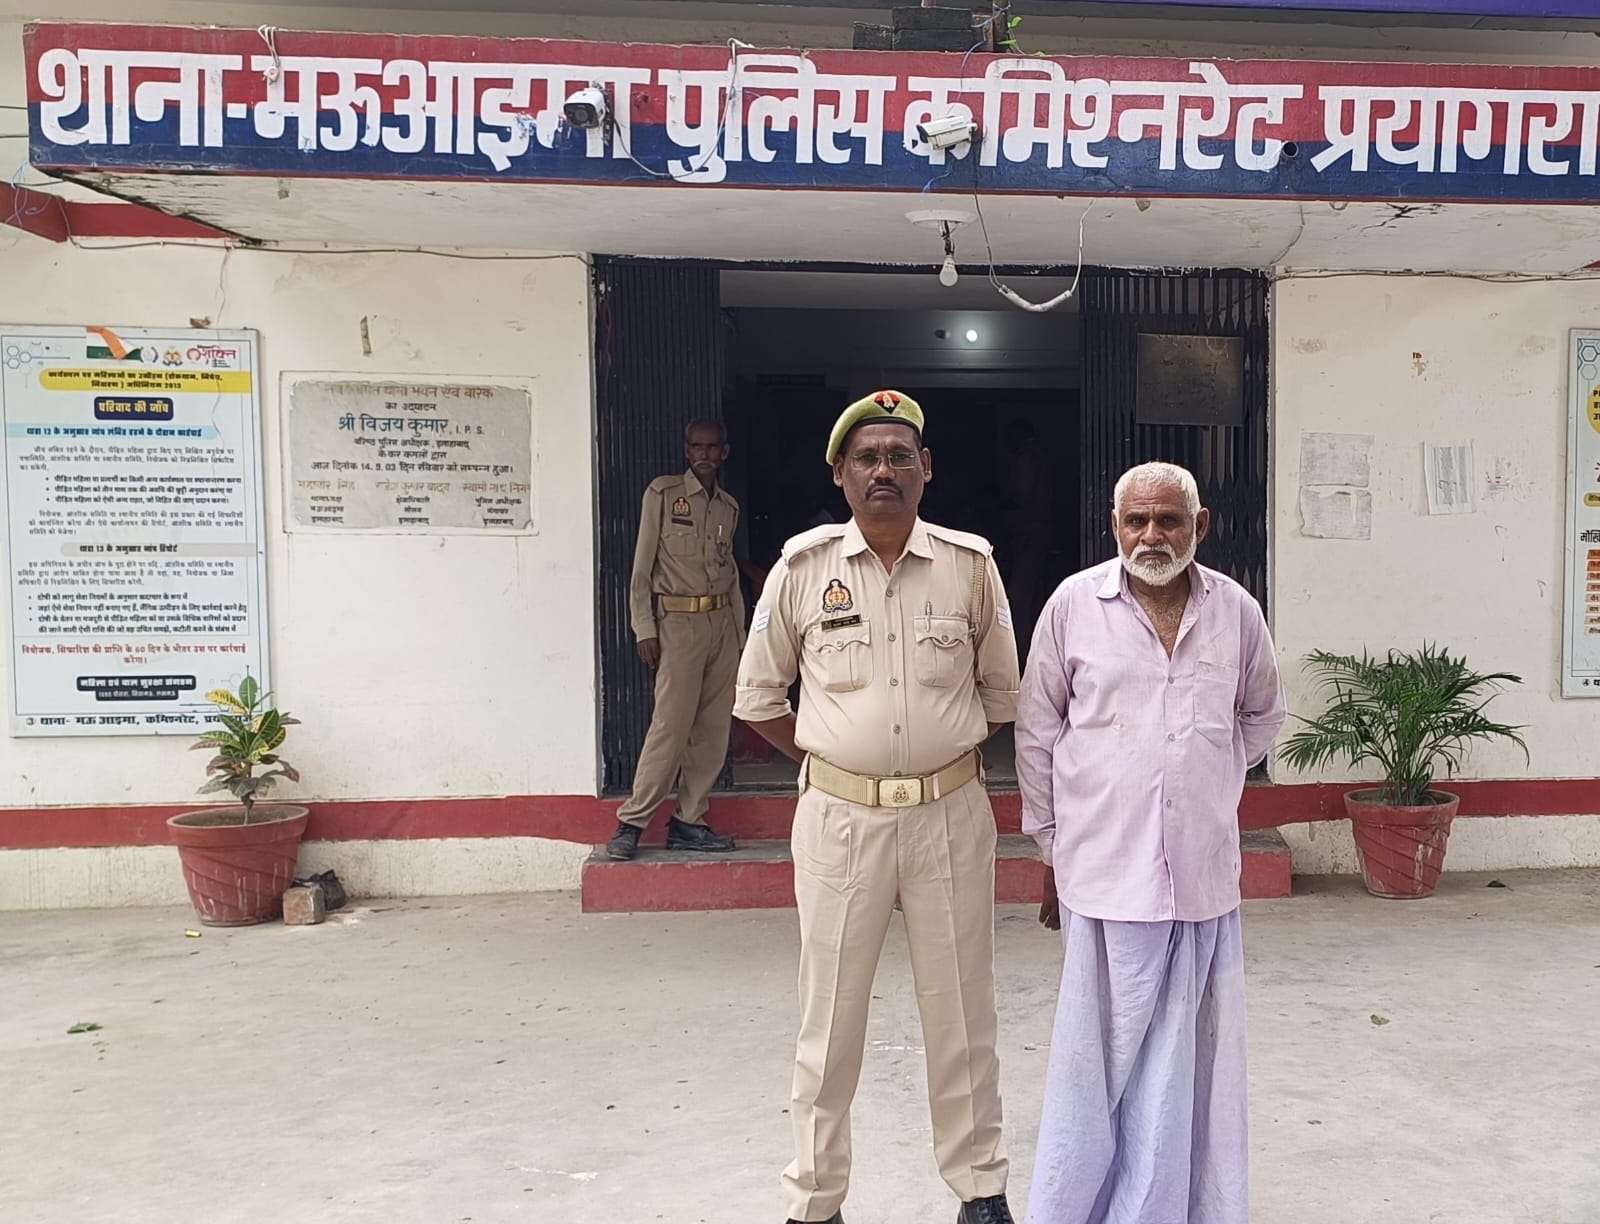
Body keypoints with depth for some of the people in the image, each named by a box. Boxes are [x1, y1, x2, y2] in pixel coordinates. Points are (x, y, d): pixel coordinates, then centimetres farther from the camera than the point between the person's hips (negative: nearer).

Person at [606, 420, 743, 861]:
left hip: (723, 622, 6)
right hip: (679, 622, -5)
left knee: (714, 729, 4)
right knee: (672, 724, -11)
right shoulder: (662, 494, -1)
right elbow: (641, 568, -4)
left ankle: (689, 821, 13)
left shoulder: (730, 506, 14)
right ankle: (631, 823, -2)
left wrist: (740, 634, 15)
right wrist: (645, 630, -10)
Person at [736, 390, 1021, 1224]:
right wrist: (827, 758, 4)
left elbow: (1000, 693, 12)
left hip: (950, 815, 1)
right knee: (830, 1016, 8)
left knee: (962, 1013, 12)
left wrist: (944, 752, 7)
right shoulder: (803, 566, -2)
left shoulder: (971, 565, 0)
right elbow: (759, 698, 7)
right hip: (839, 817, 0)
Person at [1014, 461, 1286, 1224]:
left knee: (1191, 1053, 13)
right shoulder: (1074, 604, -3)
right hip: (1106, 868, -2)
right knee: (1104, 1053, 7)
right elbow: (1037, 734, 2)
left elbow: (1261, 715, 21)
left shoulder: (1236, 611, 3)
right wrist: (1049, 850, 4)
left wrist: (1212, 780, 11)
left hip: (1203, 871, 3)